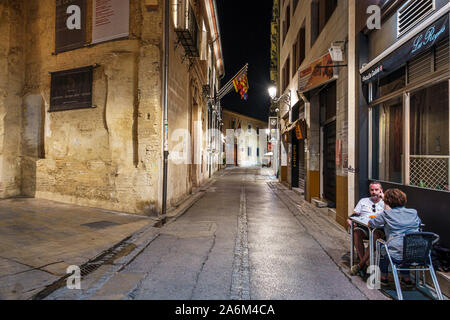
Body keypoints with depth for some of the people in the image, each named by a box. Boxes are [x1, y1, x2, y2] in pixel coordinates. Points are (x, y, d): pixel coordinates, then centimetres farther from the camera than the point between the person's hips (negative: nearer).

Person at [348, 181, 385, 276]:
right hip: (363, 227, 2)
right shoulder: (363, 201, 25)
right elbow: (355, 214, 16)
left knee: (375, 235, -37)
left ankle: (360, 265, -31)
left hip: (378, 229, -2)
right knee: (356, 232, -33)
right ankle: (364, 265, -28)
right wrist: (350, 219, -5)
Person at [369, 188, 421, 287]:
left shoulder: (387, 214, -7)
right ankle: (406, 278, 38)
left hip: (397, 256, -5)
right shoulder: (413, 212, 6)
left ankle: (383, 277, 33)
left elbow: (371, 223, 3)